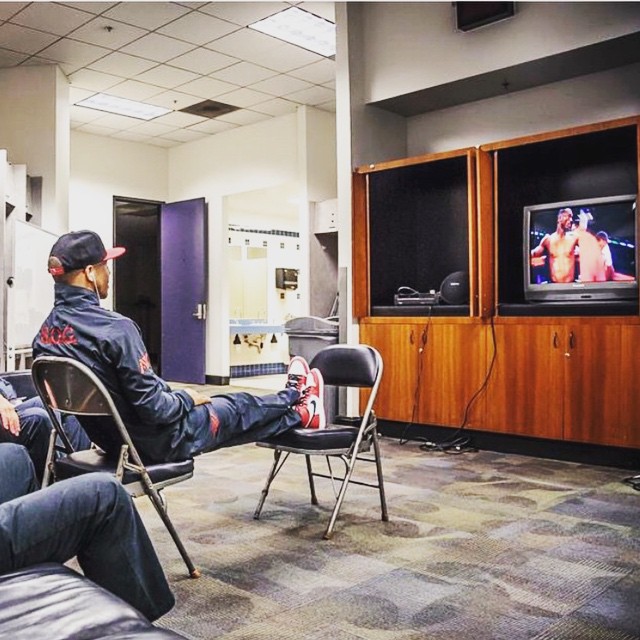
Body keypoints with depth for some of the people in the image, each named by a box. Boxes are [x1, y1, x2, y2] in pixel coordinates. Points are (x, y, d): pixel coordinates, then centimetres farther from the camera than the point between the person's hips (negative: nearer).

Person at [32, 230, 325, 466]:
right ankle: (300, 407, 47)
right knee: (237, 407, 18)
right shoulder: (115, 329, -30)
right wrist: (187, 398, -6)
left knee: (216, 405, 26)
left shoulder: (44, 334, -4)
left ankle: (295, 413, 47)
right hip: (157, 442, -8)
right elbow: (153, 408, -27)